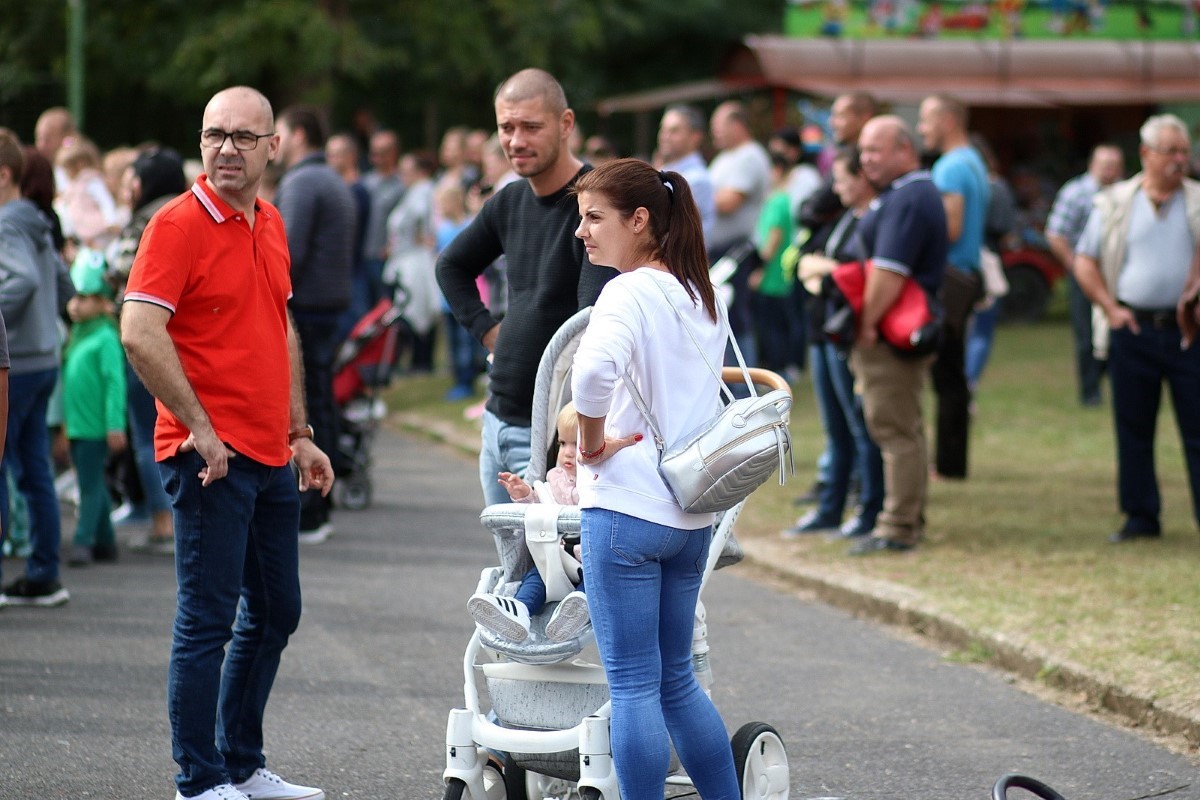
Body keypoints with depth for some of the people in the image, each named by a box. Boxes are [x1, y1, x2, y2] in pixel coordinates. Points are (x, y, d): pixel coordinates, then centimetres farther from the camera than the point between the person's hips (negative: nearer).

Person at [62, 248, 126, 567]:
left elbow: (115, 382, -17)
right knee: (92, 484, 14)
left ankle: (84, 541, -3)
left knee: (90, 485, -5)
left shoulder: (105, 337, -12)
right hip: (75, 423, 9)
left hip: (95, 425, -9)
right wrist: (65, 416, 17)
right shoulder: (76, 335, 13)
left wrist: (115, 425, -21)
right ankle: (105, 541, 21)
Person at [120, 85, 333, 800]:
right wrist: (200, 429, -19)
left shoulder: (271, 225, 13)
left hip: (272, 457, 8)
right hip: (212, 458, -8)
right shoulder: (178, 225, -12)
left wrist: (301, 434, 18)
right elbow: (140, 333, -21)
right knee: (208, 619, -4)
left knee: (276, 612, 15)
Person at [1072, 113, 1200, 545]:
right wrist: (1109, 307, -1)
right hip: (1132, 328, 1)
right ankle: (1141, 516, 15)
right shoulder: (1114, 203, 7)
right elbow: (1084, 261, 9)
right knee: (1133, 427, 5)